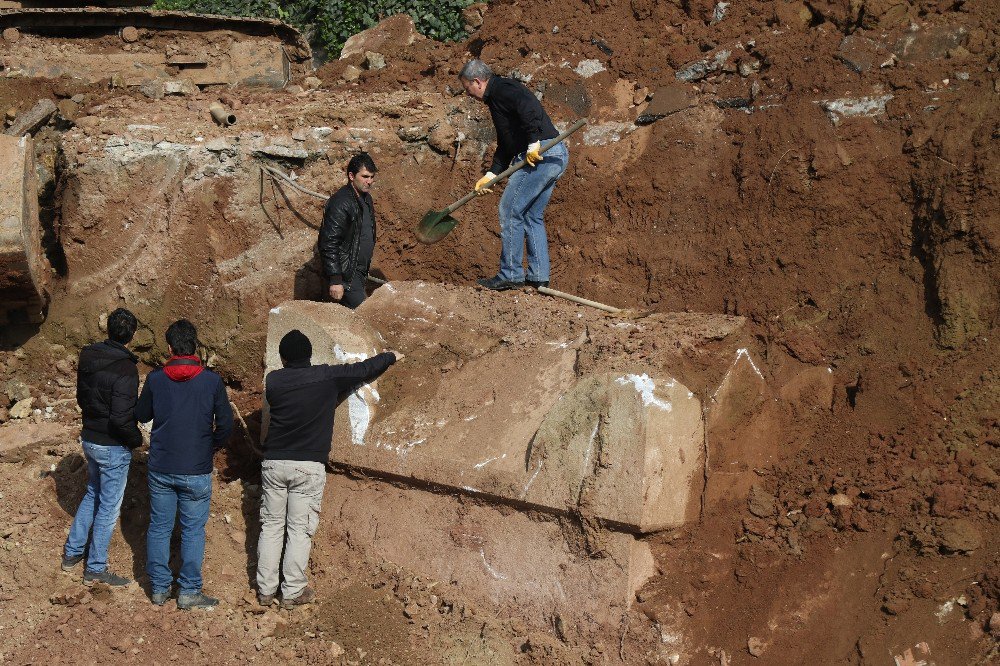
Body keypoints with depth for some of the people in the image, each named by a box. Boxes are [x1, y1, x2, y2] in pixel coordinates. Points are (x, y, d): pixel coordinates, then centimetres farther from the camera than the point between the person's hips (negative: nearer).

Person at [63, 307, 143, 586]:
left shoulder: (88, 357, -1)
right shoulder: (125, 369, -25)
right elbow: (120, 419, -28)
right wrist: (137, 439, -10)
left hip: (89, 439, 8)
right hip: (113, 447, -8)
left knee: (92, 495, 27)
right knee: (109, 507, 6)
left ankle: (72, 553, 34)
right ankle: (95, 569, 16)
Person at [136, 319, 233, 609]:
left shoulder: (155, 379, -6)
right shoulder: (212, 381, -11)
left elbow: (142, 415, 9)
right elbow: (225, 424, -5)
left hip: (160, 469, 2)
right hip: (196, 472, -2)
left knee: (159, 528, 14)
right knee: (193, 531, 8)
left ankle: (159, 588, 21)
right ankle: (189, 591, 12)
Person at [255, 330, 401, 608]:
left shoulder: (273, 381, -1)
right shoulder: (328, 376, -6)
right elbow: (364, 369, 9)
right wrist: (390, 357, 29)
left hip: (274, 463, 2)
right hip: (309, 467, -2)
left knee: (271, 526, 11)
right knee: (300, 530, 5)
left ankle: (265, 590, 14)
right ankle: (293, 592, 8)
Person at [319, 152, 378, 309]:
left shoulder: (366, 198, 10)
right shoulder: (340, 203, -20)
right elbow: (329, 244, -23)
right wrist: (335, 281, -24)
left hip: (359, 271, 9)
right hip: (345, 273, -9)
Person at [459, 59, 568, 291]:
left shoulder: (502, 89, -6)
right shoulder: (496, 98, 26)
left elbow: (529, 108, -25)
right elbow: (505, 143, 29)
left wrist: (533, 144, -24)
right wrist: (491, 175, 22)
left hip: (541, 155, -10)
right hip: (556, 157, 10)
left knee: (510, 211, -4)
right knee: (533, 217, 14)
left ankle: (510, 275, 0)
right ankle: (539, 277, 15)